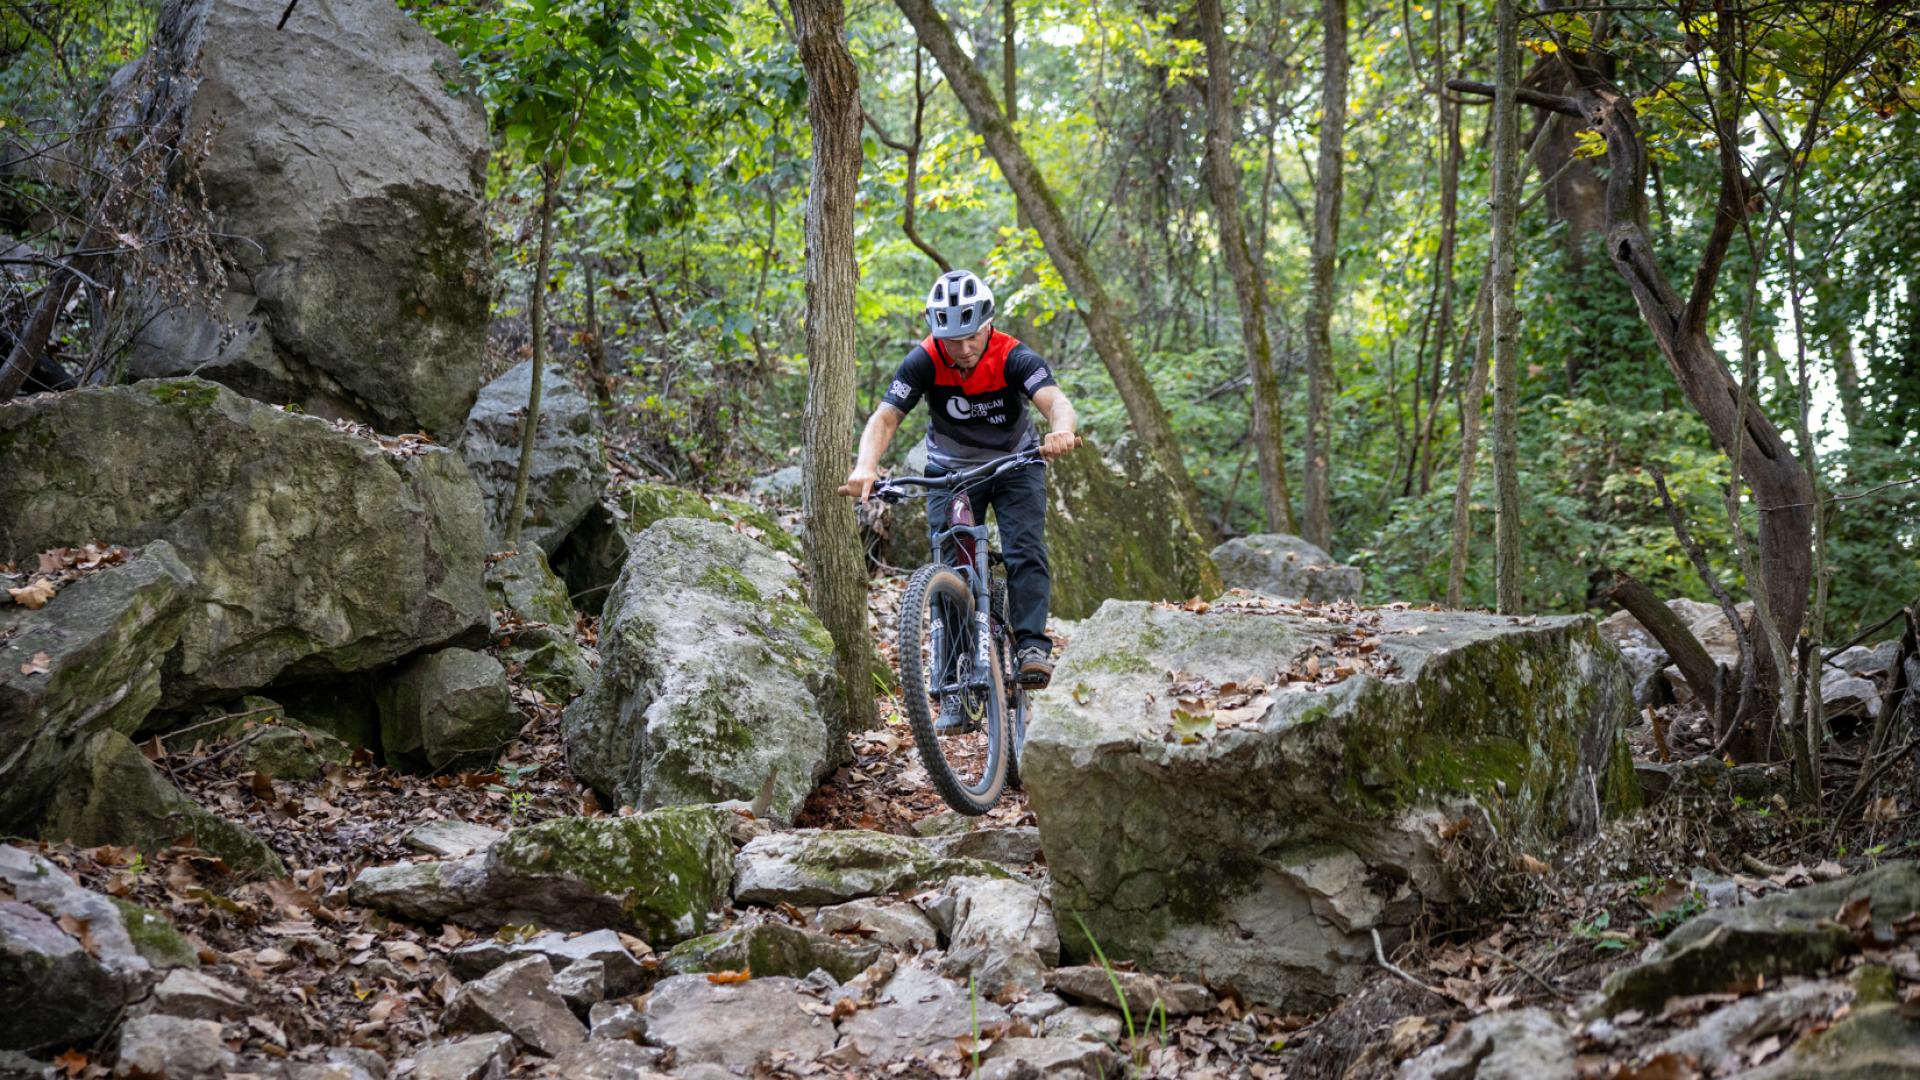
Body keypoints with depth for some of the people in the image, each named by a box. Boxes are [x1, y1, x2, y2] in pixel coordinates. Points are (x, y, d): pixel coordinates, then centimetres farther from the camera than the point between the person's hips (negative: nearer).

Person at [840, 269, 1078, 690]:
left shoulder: (1014, 357, -26)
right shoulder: (923, 362, -23)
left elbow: (1056, 402, -41)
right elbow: (884, 418, -30)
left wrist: (1061, 430, -66)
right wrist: (865, 468, -49)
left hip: (1015, 466, -1)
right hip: (951, 473, 1)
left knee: (1025, 552, -20)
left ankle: (1032, 646, -20)